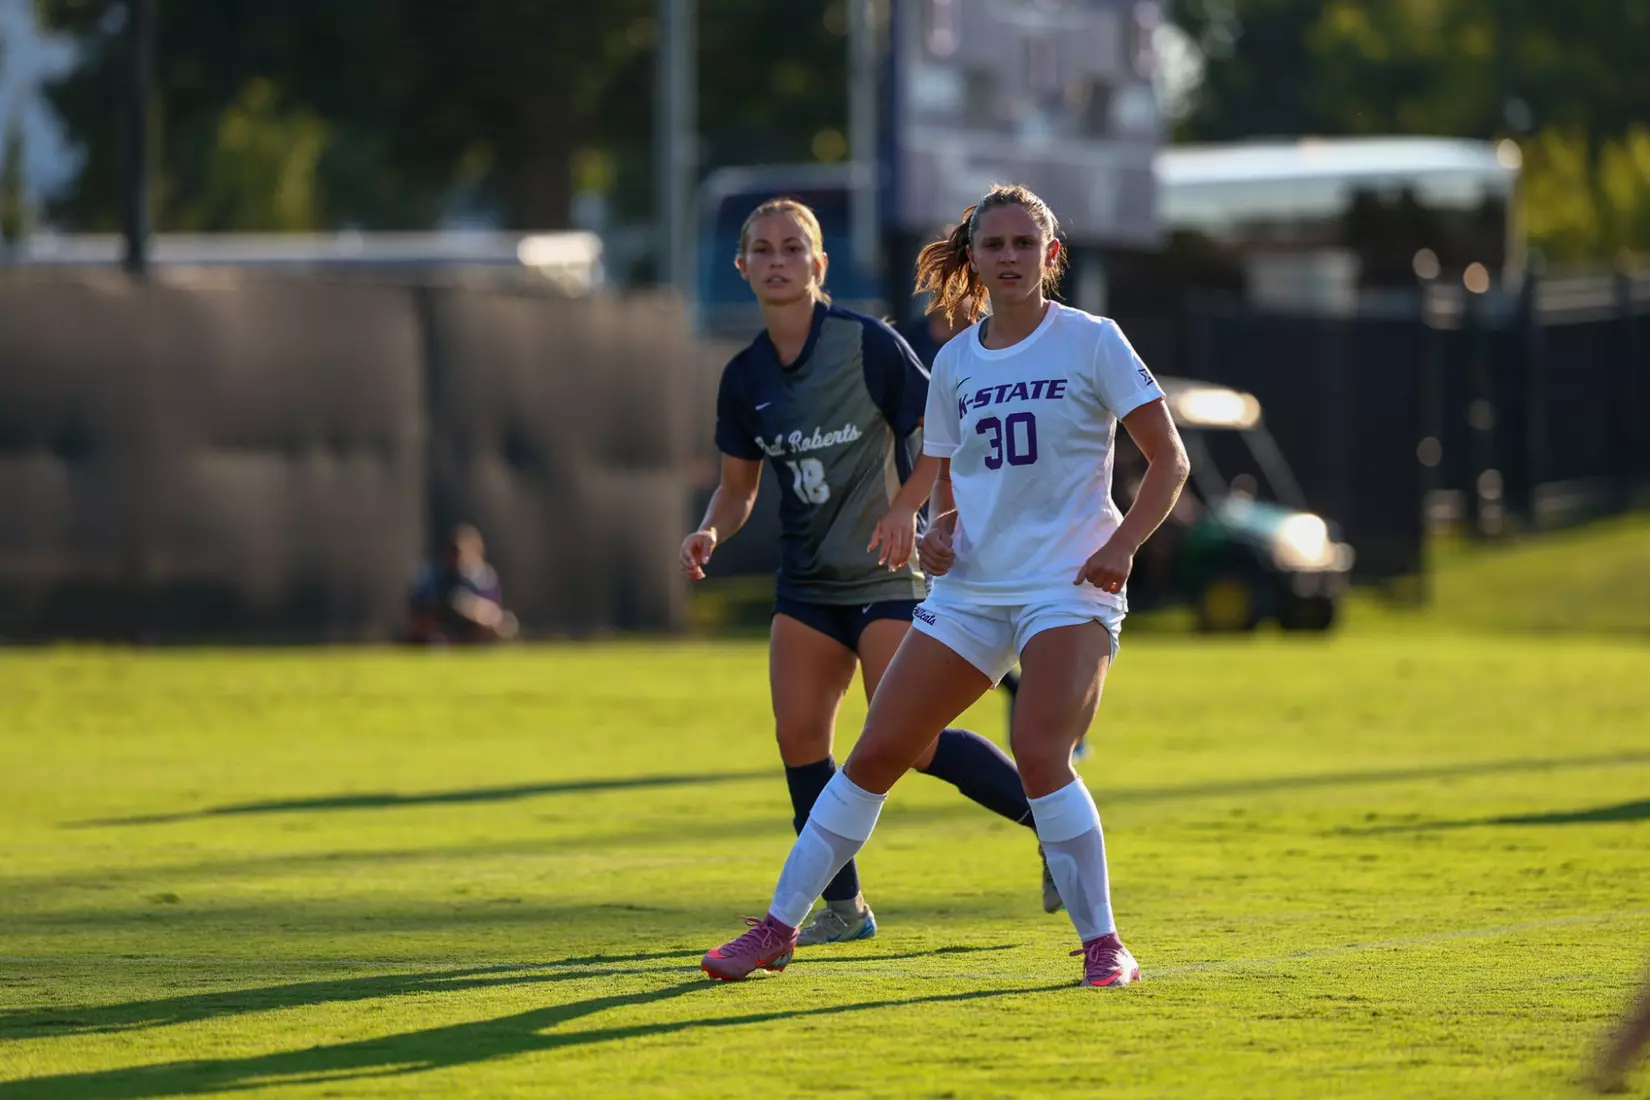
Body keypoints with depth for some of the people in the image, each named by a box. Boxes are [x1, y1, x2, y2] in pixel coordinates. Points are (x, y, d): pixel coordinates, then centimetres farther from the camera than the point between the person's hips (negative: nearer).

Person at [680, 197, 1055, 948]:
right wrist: (711, 531, -6)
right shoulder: (745, 376, 6)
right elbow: (739, 483, 14)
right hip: (807, 578, 6)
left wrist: (905, 506, -23)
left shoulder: (868, 345, -11)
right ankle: (842, 906, 6)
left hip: (885, 575, -6)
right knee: (799, 737, -4)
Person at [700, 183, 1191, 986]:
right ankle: (778, 927, 14)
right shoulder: (955, 363, 10)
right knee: (875, 754, 3)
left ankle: (1104, 946, -12)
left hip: (1068, 586, -5)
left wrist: (1123, 542, -17)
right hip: (972, 588, 5)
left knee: (1038, 754, -24)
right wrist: (939, 532, -3)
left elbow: (1169, 458, -3)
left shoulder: (1091, 343, -3)